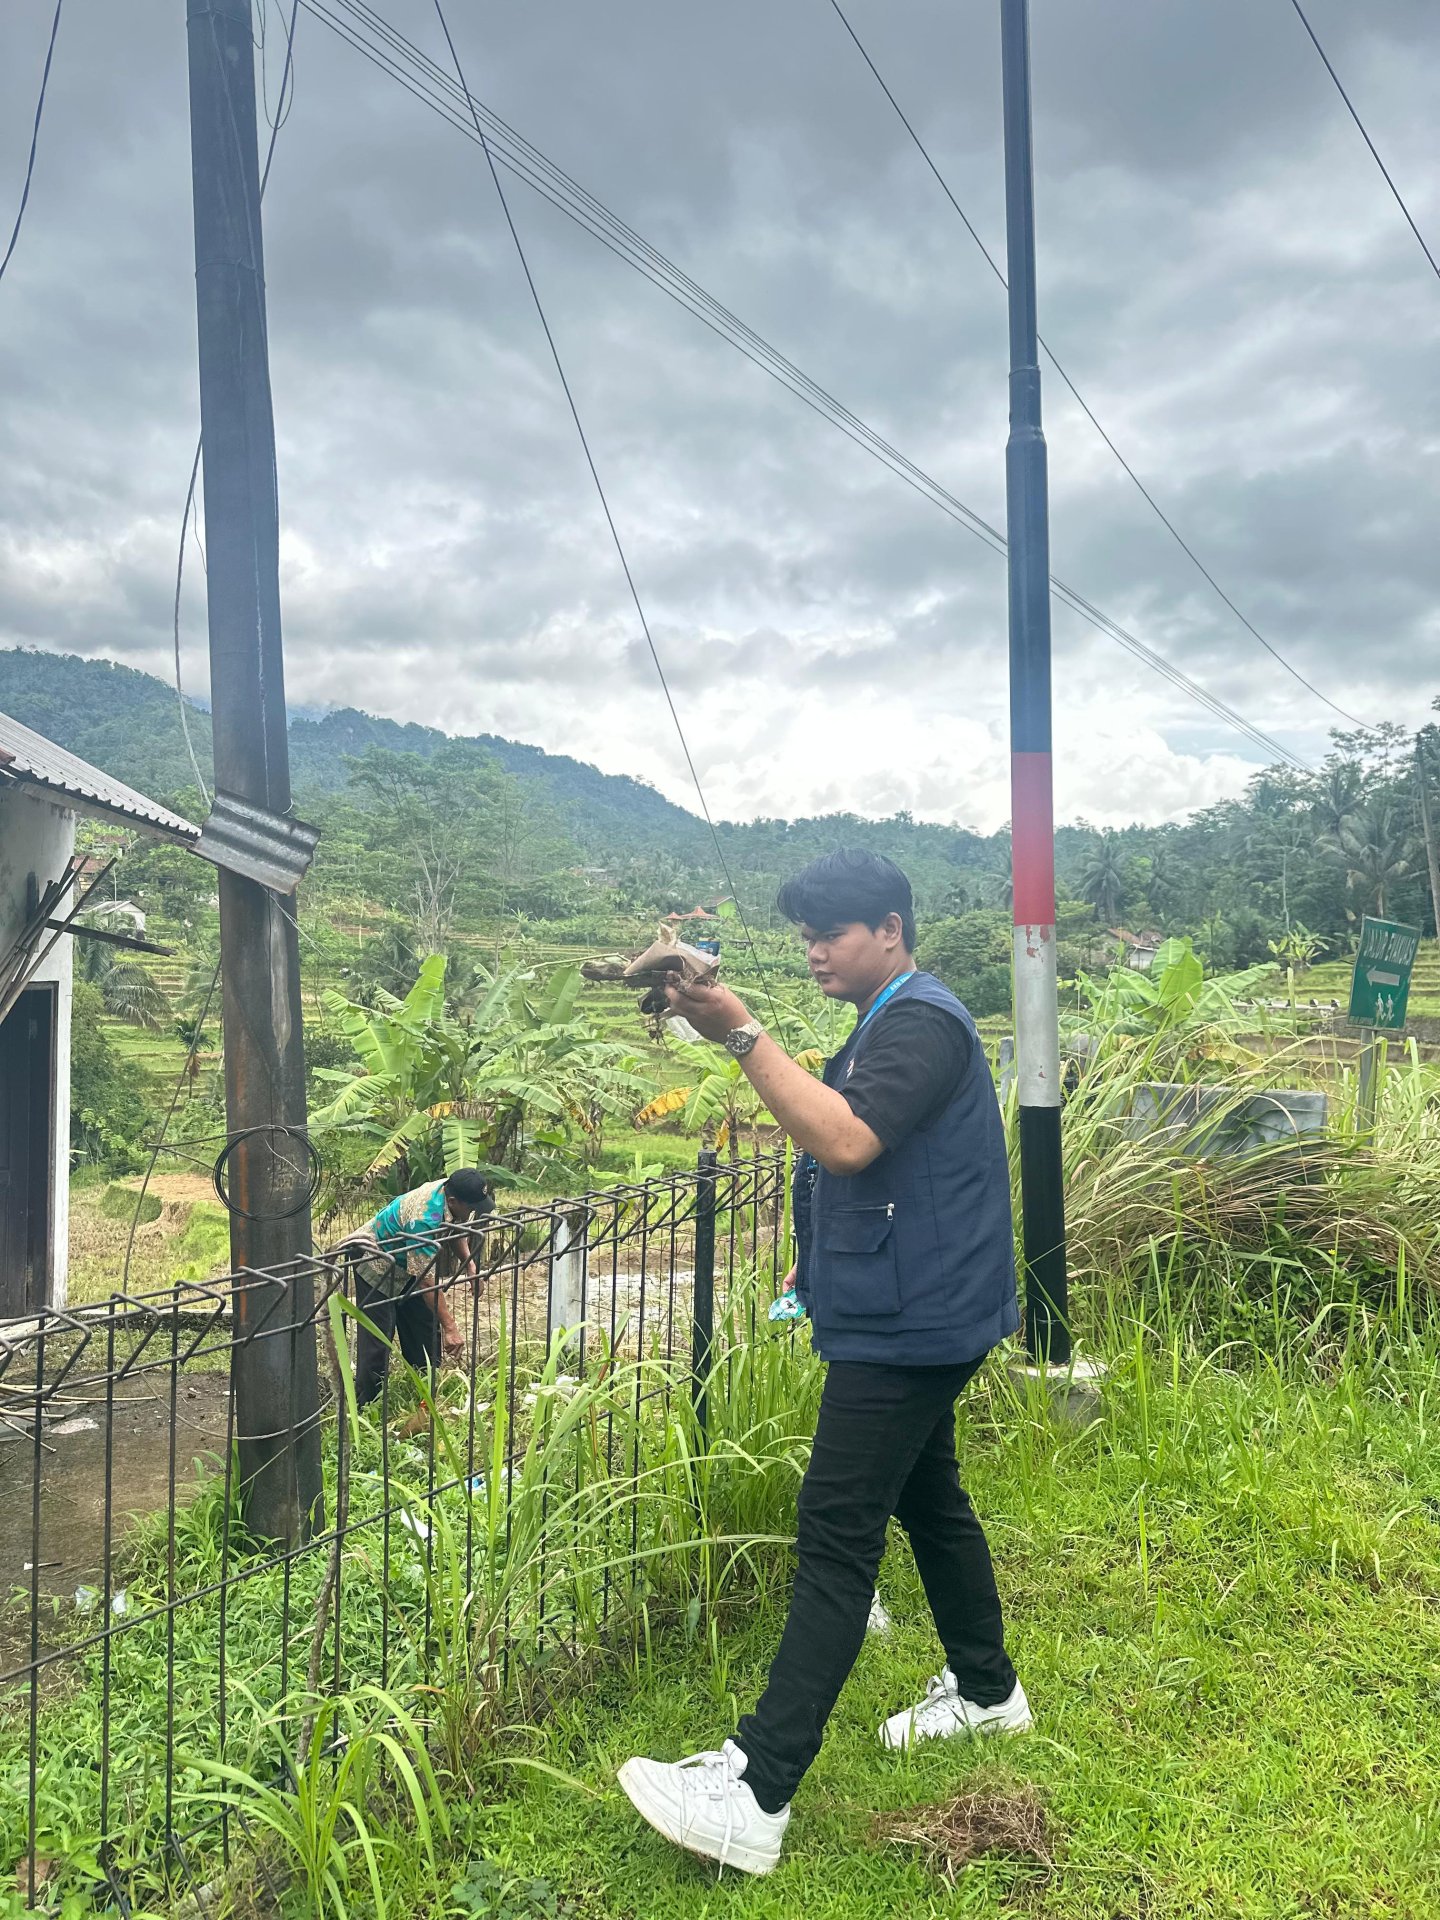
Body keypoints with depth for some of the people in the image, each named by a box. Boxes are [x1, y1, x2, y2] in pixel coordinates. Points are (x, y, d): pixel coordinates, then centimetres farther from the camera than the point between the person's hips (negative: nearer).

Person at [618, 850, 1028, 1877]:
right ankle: (985, 1688, 38)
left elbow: (846, 1140, -32)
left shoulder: (921, 1022, -17)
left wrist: (743, 1034, -32)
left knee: (838, 1534, -11)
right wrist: (826, 1255, 21)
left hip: (904, 1325, -11)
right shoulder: (894, 1021, 16)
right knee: (929, 1496, 21)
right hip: (909, 1313, 11)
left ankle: (758, 1790, -7)